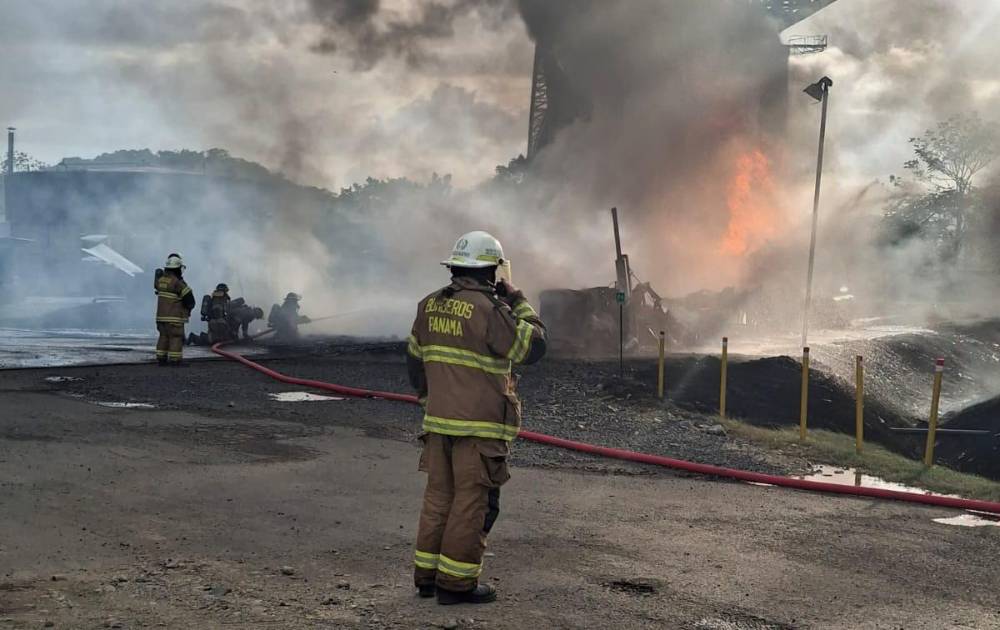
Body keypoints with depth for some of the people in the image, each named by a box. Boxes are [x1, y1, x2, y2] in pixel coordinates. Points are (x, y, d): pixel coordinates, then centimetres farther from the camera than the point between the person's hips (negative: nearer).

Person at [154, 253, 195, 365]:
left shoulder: (161, 279, 4)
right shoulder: (178, 282, -18)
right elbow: (189, 299, -16)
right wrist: (189, 307, 3)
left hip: (161, 315, 8)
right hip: (174, 318, -8)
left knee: (164, 337, 14)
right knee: (176, 338, -4)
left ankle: (161, 359, 14)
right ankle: (175, 360, -7)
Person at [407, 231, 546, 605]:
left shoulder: (430, 307, 7)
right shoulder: (488, 310, -16)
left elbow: (415, 361, 16)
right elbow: (534, 347, -9)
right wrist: (517, 302, 0)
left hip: (438, 420, 7)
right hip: (479, 426, -7)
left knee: (439, 497, 14)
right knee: (472, 503, -1)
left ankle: (427, 575, 19)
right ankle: (456, 583, 2)